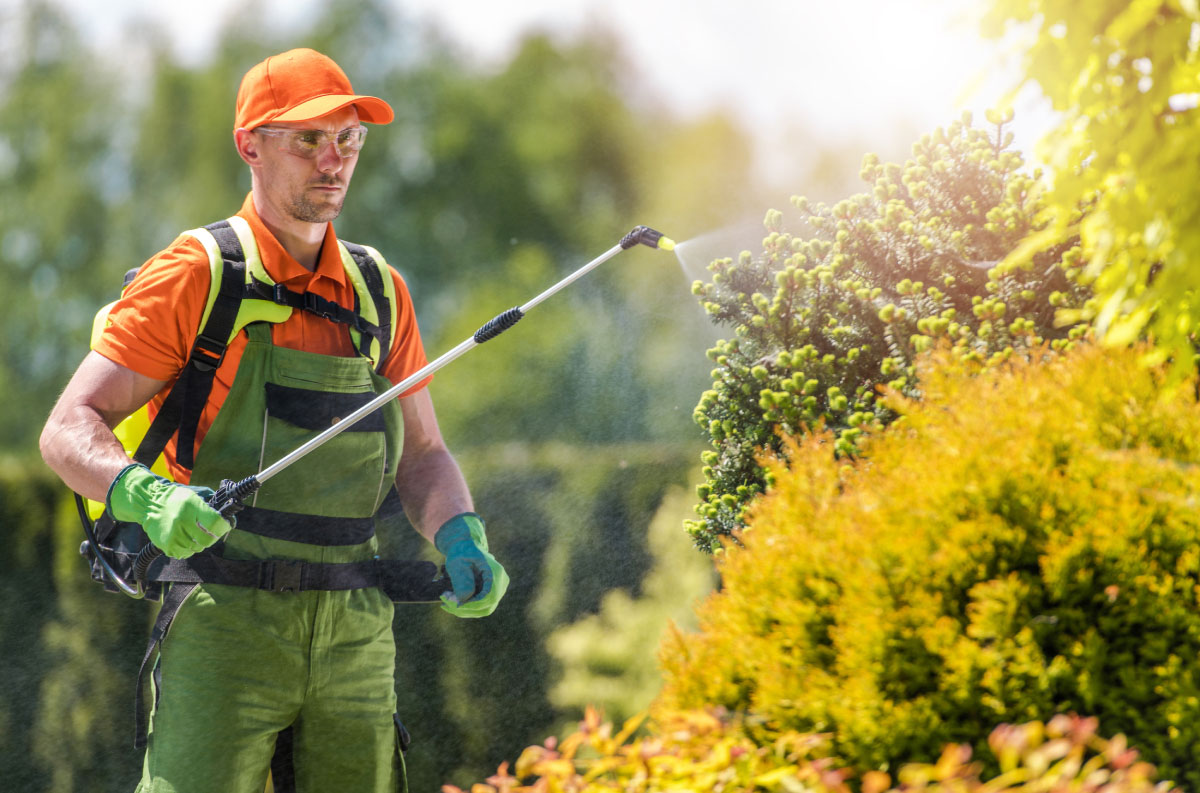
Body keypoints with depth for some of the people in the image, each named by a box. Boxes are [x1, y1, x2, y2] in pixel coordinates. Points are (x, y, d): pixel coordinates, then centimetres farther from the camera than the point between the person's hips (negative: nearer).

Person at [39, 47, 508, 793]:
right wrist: (148, 498, -26)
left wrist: (460, 538, 0)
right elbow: (70, 430, -6)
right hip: (227, 623, -5)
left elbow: (422, 453, 21)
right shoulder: (197, 275, -2)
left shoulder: (380, 291, 14)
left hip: (357, 638, 5)